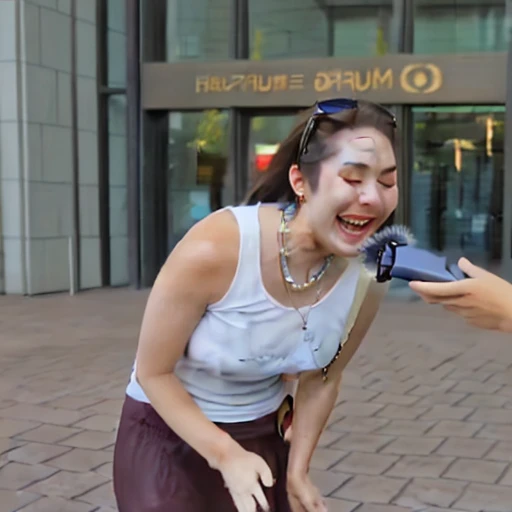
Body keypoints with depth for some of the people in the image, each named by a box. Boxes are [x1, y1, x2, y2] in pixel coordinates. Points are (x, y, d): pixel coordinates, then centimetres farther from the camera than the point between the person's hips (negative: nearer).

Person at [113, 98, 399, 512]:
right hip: (166, 436, -3)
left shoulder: (366, 279, -16)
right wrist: (226, 456, -19)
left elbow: (322, 378, 2)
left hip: (265, 438, 4)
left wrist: (298, 468, 1)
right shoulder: (214, 250, -30)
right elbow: (153, 372, -17)